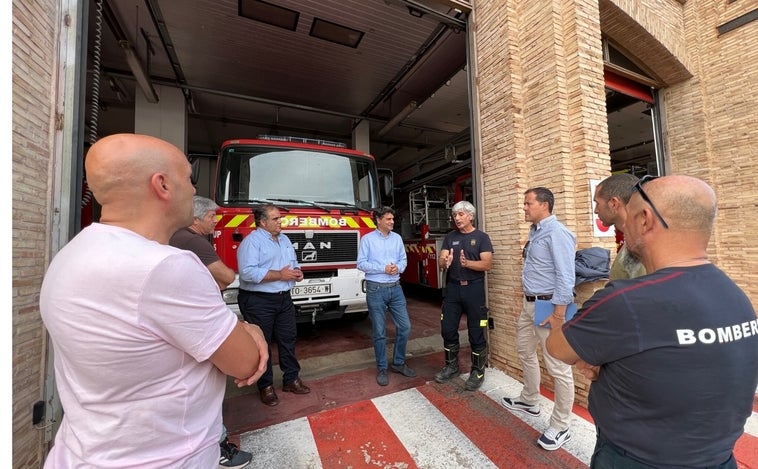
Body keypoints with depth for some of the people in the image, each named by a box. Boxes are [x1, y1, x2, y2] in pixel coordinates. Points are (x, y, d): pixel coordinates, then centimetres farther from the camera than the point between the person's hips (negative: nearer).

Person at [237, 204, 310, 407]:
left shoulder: (284, 239, 12)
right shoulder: (252, 241, -13)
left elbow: (293, 262, 20)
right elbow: (248, 272, -24)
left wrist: (297, 271, -2)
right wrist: (280, 275, -22)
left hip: (284, 299, 7)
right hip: (258, 301, -7)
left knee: (288, 340, 14)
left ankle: (291, 379, 30)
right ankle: (266, 386, 26)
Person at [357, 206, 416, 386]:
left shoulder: (397, 238, 9)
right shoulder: (367, 239, -5)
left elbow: (403, 259, 10)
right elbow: (361, 263, -9)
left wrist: (398, 268, -12)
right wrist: (383, 268, -17)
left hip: (395, 288, 5)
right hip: (376, 289, -4)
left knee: (404, 326, 8)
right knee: (379, 332, 6)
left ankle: (398, 363, 28)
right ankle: (382, 369, 24)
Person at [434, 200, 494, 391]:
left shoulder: (481, 237, -2)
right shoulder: (450, 237, 8)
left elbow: (487, 264, -12)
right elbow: (441, 260, -2)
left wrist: (468, 263, -30)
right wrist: (445, 262, -26)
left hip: (474, 289, -3)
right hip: (452, 288, 4)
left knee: (476, 333, 6)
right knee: (448, 329, 10)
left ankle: (477, 372, 24)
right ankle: (451, 366, 29)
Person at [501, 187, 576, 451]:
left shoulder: (557, 233, -18)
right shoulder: (535, 231, 11)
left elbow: (565, 277, -22)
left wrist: (558, 314, -22)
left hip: (548, 306, -10)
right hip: (529, 304, 10)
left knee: (557, 367, 3)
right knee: (525, 351, 23)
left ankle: (560, 428, 22)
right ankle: (529, 401, 44)